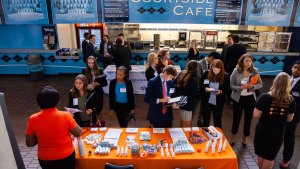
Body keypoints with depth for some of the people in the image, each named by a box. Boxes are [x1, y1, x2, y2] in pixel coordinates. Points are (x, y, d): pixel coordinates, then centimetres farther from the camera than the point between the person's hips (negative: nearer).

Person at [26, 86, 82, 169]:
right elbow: (78, 133, -9)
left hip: (45, 159, 3)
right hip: (66, 156, -2)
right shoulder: (65, 116, -22)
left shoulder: (33, 119, -14)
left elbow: (29, 143, -5)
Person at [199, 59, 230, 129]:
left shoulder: (225, 76, -9)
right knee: (205, 120, 17)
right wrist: (206, 89, -19)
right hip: (206, 101, 1)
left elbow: (227, 89, -2)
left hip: (218, 103, -1)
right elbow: (200, 85, 0)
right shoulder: (206, 73, -7)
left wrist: (221, 91, -21)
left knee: (217, 121, 15)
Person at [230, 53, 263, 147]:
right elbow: (231, 85, -10)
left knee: (248, 119, 14)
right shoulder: (236, 71, -12)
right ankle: (233, 138, 33)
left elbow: (260, 84, 1)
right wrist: (241, 87, -25)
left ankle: (245, 138, 37)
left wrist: (253, 86, -19)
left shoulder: (255, 71, -6)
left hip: (250, 98, 2)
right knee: (236, 119, 10)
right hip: (238, 98, -2)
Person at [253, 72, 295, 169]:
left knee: (261, 155, 19)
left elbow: (255, 115, -15)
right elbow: (289, 119, 2)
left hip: (262, 131, -1)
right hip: (278, 133, 2)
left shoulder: (265, 97, -19)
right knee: (270, 157, 17)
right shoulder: (291, 100, -10)